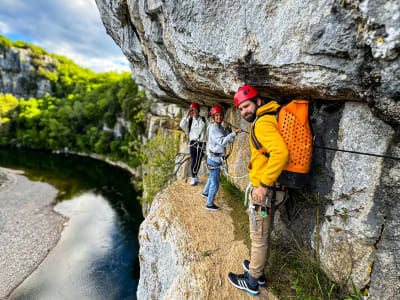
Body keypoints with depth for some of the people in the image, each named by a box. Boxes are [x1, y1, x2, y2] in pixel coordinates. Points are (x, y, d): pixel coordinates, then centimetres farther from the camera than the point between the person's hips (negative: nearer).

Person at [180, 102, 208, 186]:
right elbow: (182, 126, -12)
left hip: (202, 143, 1)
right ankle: (193, 178, 10)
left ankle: (196, 176, 26)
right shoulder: (189, 119, 2)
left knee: (199, 160, 9)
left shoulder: (204, 119, 3)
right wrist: (186, 115, -15)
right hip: (193, 142, -1)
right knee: (194, 160, -4)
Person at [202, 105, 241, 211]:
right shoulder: (213, 128, -19)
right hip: (214, 159, -10)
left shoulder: (220, 127, 10)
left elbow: (227, 140, 11)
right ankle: (209, 204, 17)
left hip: (215, 158, 10)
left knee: (212, 178, 29)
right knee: (215, 184, 2)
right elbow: (222, 142, -29)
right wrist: (234, 133, -32)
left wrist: (231, 132, -5)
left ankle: (205, 192, 51)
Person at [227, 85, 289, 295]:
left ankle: (251, 282, 28)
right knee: (263, 235, 23)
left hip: (263, 189, -10)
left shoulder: (263, 123, -19)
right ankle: (259, 271, 42)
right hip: (265, 186, 10)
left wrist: (264, 184, -26)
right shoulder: (268, 118, 12)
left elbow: (281, 152, -33)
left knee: (259, 238, 7)